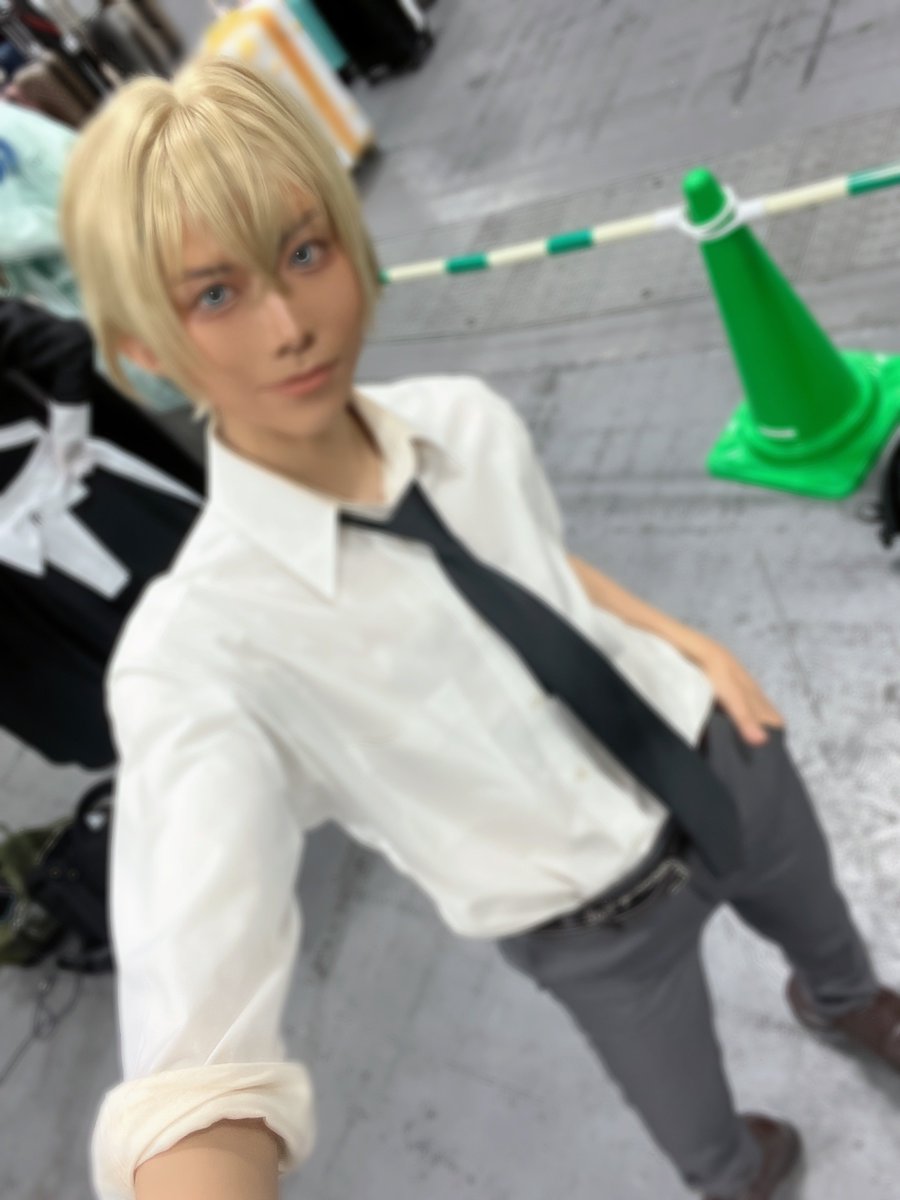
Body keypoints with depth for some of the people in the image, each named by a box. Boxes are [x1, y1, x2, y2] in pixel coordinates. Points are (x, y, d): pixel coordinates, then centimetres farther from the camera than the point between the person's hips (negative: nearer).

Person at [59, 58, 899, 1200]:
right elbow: (197, 1058, -41)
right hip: (600, 928, -3)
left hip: (725, 761, 4)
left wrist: (696, 644, -4)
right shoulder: (197, 653, -32)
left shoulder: (468, 418, -17)